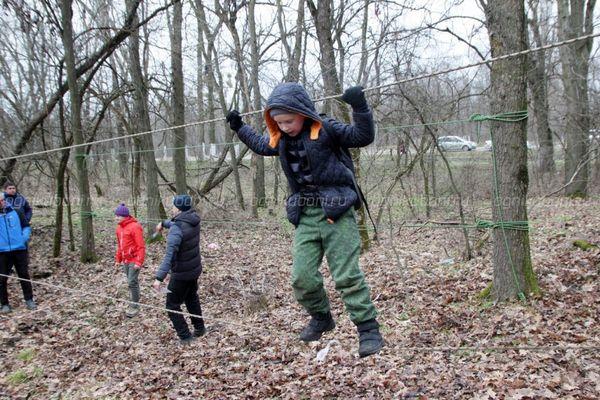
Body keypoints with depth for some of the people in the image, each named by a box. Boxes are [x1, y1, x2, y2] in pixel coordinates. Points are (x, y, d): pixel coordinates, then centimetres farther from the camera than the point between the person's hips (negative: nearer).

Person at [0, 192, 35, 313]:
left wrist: (25, 237, -3)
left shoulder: (16, 212, 6)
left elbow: (26, 226, 12)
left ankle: (29, 299, 18)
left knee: (24, 275, 7)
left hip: (20, 249, 1)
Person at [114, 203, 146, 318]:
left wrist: (139, 262, -21)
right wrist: (118, 259, 17)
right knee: (131, 282, 14)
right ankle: (133, 303, 23)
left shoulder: (135, 227, -17)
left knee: (132, 282, -6)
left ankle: (135, 306, 4)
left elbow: (141, 246, -18)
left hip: (134, 260, -8)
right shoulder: (119, 227, 10)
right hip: (125, 260, 8)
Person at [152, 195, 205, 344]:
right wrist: (163, 223, 37)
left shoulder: (176, 229, -28)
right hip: (195, 268, 8)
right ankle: (199, 328, 40)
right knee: (192, 298, 28)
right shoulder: (193, 219, -4)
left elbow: (170, 256, -36)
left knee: (173, 305, 6)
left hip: (182, 273, -8)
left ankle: (185, 337, 8)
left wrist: (159, 278, -38)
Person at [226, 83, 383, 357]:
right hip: (305, 216, 6)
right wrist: (239, 128, 31)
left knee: (347, 274, -9)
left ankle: (368, 329, 1)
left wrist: (360, 107, -20)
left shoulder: (326, 129, -8)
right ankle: (321, 318, 26)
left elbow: (363, 137, -9)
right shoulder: (281, 139, 10)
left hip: (336, 211, -5)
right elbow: (261, 146, 31)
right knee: (302, 277, 1)